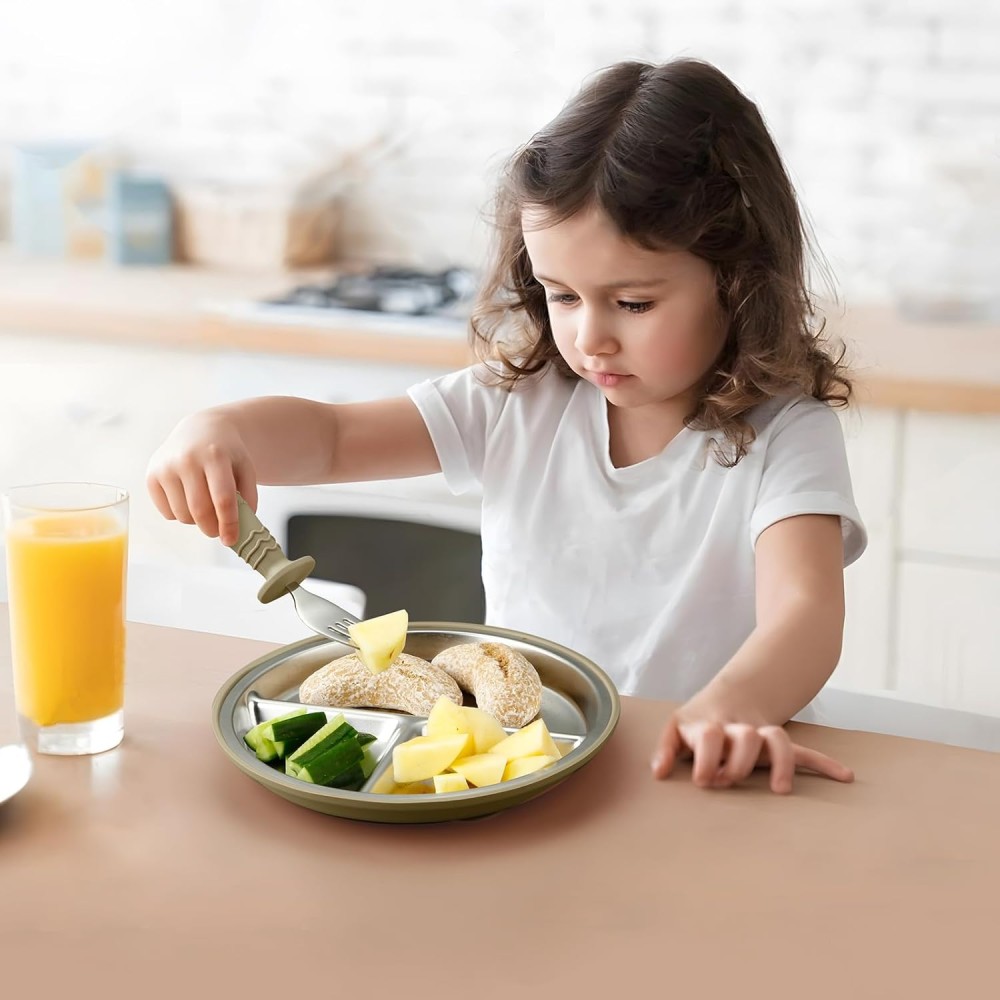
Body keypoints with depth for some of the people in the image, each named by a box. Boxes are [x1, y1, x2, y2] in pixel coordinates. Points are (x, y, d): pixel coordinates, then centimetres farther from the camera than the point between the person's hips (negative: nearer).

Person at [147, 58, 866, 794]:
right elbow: (331, 437, 3)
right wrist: (219, 429, -19)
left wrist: (734, 706, -45)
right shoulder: (519, 403, 2)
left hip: (693, 781, 0)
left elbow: (806, 611, -23)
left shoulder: (784, 435, -9)